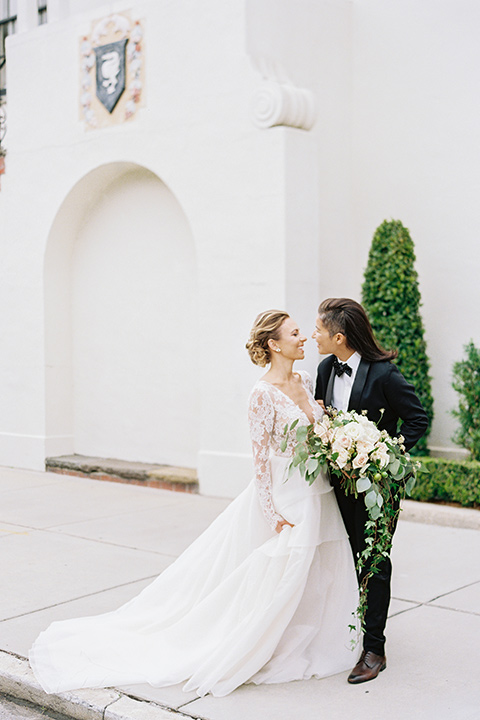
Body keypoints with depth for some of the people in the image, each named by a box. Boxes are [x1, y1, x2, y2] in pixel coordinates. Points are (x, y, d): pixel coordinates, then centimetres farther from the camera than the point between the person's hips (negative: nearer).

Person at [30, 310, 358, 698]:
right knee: (273, 581, 1)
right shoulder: (264, 394, -18)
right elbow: (261, 459, -17)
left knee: (313, 580, 14)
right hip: (283, 499, -8)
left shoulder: (306, 382, 6)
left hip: (316, 495, 8)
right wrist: (275, 515, -17)